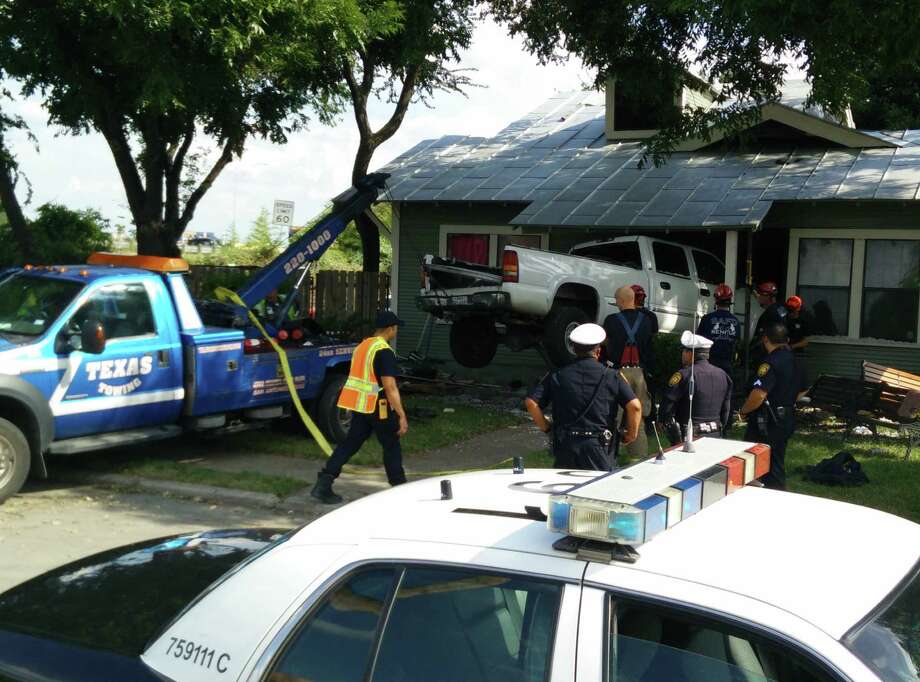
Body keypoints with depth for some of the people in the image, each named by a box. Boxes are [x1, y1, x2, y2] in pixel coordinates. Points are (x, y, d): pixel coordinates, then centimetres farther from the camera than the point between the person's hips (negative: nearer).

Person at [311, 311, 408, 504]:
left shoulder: (362, 346, 12)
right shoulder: (384, 352, -15)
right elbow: (390, 387, -20)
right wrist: (402, 416, -19)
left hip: (359, 404, 8)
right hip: (377, 406, -8)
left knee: (350, 443, 9)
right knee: (392, 445, 8)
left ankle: (324, 483, 0)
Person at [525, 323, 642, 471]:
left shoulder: (558, 376, 5)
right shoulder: (611, 376, 1)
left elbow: (531, 402, -1)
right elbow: (634, 406, -9)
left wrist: (546, 428, 10)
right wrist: (631, 434, 5)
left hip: (565, 446, 1)